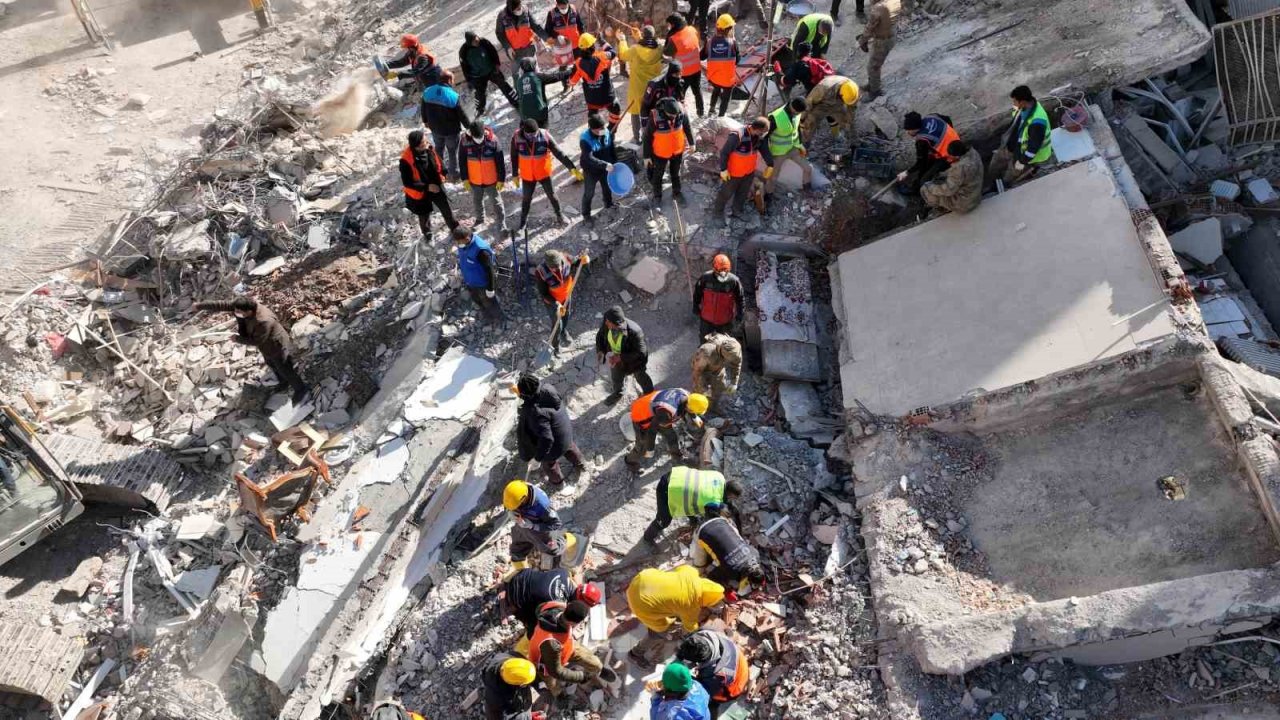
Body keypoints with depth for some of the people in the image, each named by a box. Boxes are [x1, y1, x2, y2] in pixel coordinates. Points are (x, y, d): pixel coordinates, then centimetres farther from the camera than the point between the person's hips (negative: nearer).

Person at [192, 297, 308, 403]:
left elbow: (256, 341, -30)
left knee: (286, 371, 12)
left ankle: (301, 389, 35)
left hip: (277, 347, -8)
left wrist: (237, 339, -19)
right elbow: (223, 306, -13)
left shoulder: (264, 321, -44)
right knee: (273, 366, 31)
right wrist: (200, 306, -9)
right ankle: (283, 382, 57)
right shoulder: (244, 305, -23)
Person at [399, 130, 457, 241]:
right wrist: (427, 187, -26)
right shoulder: (406, 160, -31)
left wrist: (442, 175, -9)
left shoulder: (429, 149, -15)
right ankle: (427, 234, 48)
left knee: (447, 210, 18)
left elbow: (438, 163, 6)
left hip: (436, 187, 4)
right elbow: (407, 182, -25)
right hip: (420, 193, -4)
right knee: (424, 216, 19)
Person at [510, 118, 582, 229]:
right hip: (527, 175, 1)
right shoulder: (516, 138, -21)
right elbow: (514, 157, -6)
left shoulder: (545, 136, -24)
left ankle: (559, 214, 44)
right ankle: (523, 221, 39)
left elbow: (559, 152, -19)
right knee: (526, 199, 17)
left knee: (551, 195, 18)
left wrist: (571, 167, -24)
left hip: (544, 173, -1)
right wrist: (515, 174, 3)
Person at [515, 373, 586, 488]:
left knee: (549, 463, 27)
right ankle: (580, 463, 67)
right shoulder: (547, 387, -21)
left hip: (556, 443, -6)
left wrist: (539, 455, -20)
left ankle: (557, 482, 56)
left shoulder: (536, 411, -43)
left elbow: (546, 438, -39)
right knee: (569, 447, 38)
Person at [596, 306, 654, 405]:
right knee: (616, 378, 31)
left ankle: (648, 393, 59)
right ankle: (618, 393, 64)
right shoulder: (606, 324, -28)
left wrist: (621, 357, -37)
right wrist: (600, 350, -18)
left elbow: (640, 352, -34)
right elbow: (600, 335, -5)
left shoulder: (633, 331, -44)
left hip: (634, 360, -4)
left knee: (641, 378, 27)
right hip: (616, 358, 4)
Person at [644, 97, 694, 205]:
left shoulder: (681, 111, -23)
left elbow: (687, 126, -3)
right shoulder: (655, 117, -32)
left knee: (676, 173, 26)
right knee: (658, 175, 19)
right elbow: (647, 137, -19)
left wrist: (691, 142, 9)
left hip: (678, 150, 3)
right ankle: (657, 196, 44)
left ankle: (676, 192, 50)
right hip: (661, 152, -3)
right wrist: (647, 156, -12)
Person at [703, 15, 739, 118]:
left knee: (716, 90, 34)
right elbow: (737, 60, -8)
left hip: (713, 77, 3)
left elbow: (702, 57, 0)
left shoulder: (710, 41, -12)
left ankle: (712, 108, 51)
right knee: (725, 98, 20)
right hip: (728, 78, -3)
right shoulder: (733, 42, -18)